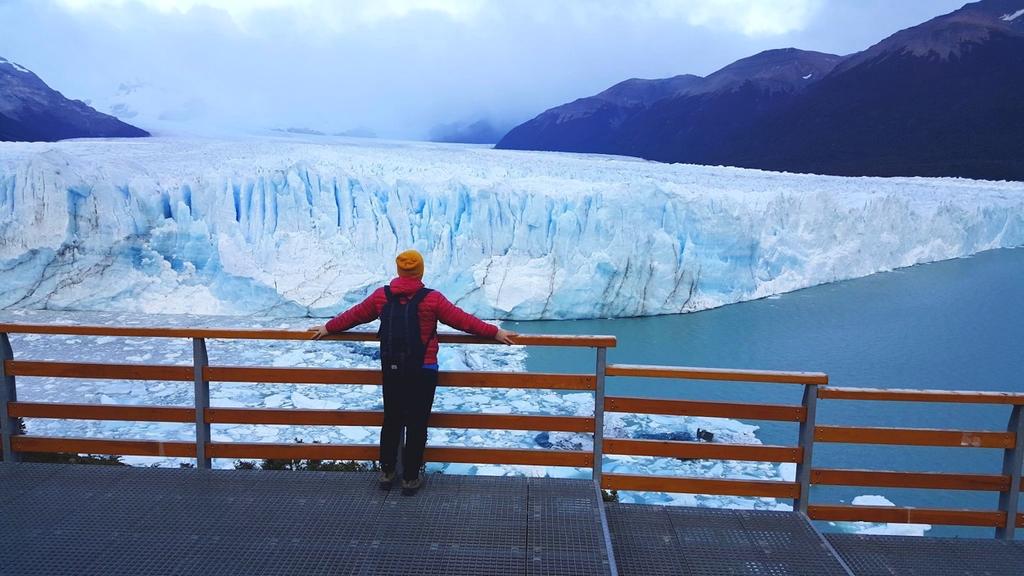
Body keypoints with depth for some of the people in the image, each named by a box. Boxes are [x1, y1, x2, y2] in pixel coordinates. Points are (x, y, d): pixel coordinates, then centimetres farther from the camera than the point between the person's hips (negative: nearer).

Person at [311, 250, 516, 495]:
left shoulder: (382, 296, 0)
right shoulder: (432, 299, -10)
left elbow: (355, 314, 12)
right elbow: (462, 319, -8)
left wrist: (328, 328, 29)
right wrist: (495, 333, 1)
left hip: (391, 370, 4)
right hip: (422, 372, -4)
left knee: (391, 421, 17)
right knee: (417, 424, 6)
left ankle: (386, 473, 27)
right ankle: (410, 479, 15)